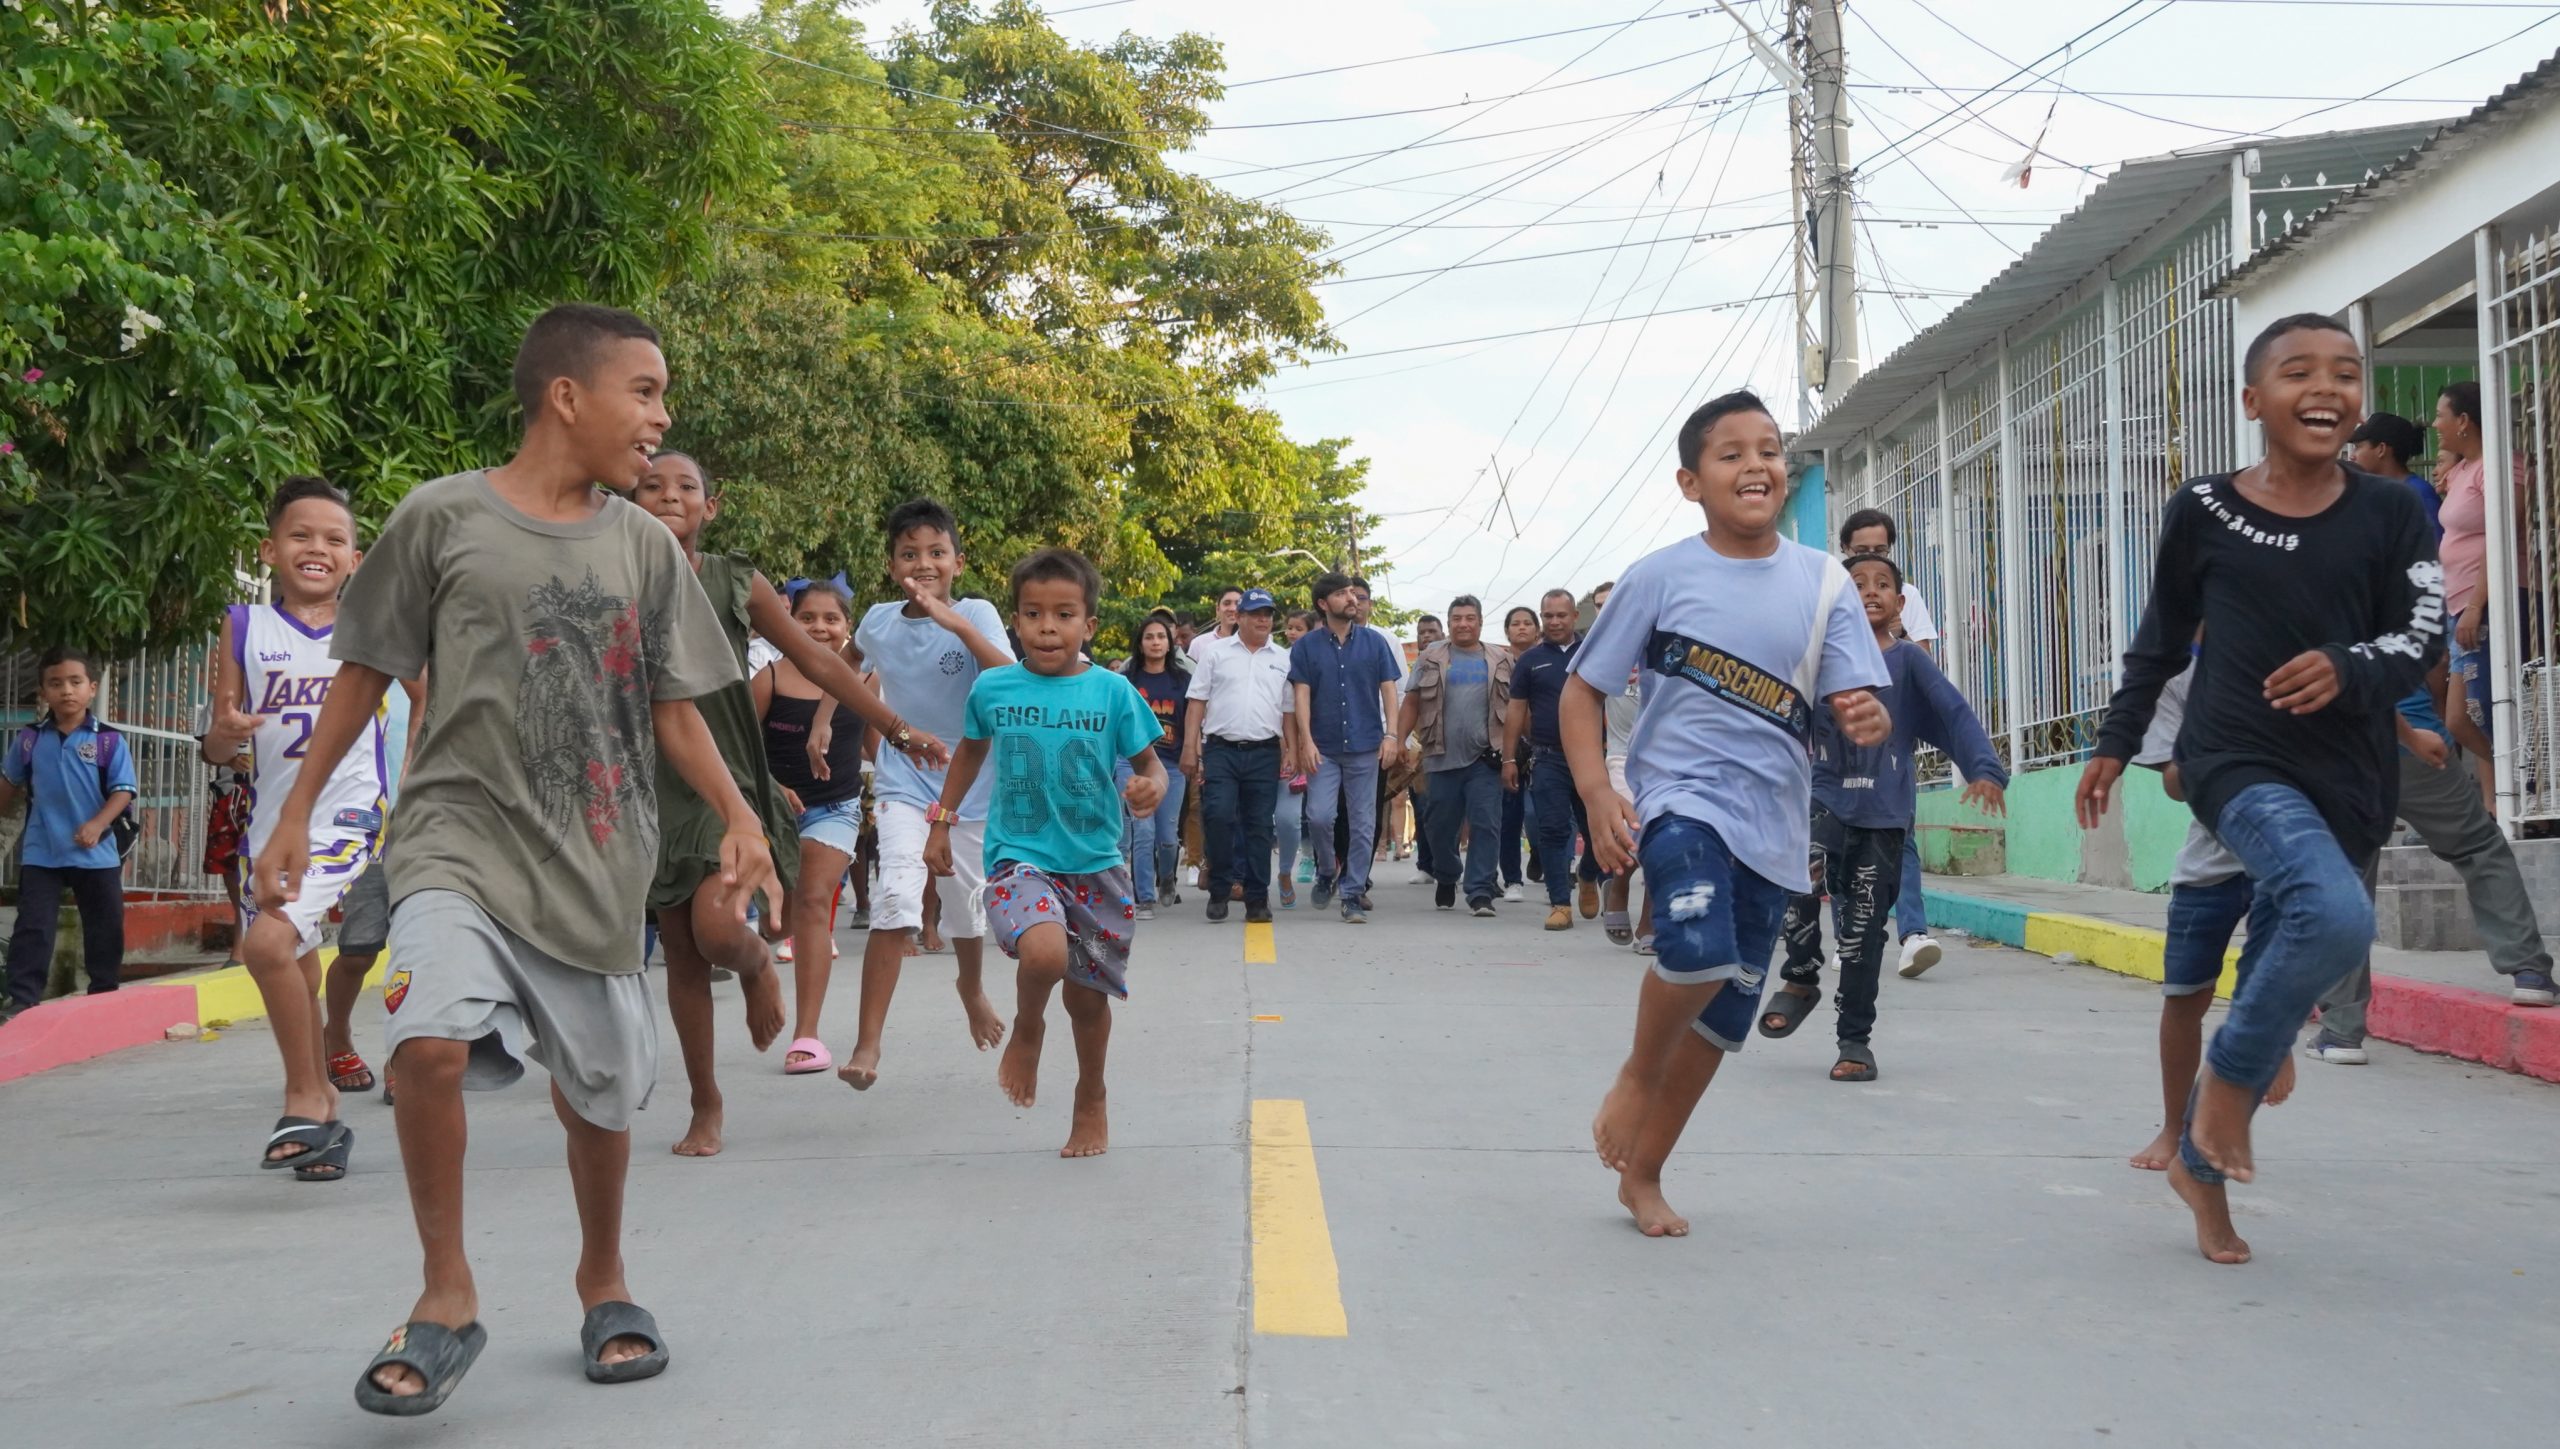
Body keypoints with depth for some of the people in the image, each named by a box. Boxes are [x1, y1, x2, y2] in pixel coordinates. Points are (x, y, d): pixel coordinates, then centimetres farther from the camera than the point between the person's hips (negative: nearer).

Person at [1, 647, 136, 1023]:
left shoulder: (109, 741, -6)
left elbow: (123, 790, -7)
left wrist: (97, 824, -20)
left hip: (96, 852, -1)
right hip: (40, 852, 1)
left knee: (106, 926, 9)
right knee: (33, 927, -1)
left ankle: (105, 994, 23)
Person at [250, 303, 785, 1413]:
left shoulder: (644, 545, 6)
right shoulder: (443, 517, -3)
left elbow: (671, 705, 9)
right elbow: (368, 672, 5)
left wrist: (735, 813, -5)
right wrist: (296, 811, 5)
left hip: (597, 861, 3)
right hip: (463, 832, -3)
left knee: (601, 1090, 10)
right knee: (431, 1039, -26)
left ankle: (603, 1280, 36)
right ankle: (447, 1297, -7)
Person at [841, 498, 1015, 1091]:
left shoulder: (975, 614, -14)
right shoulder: (877, 622, -5)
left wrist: (956, 623, -39)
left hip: (972, 785, 0)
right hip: (905, 784, 0)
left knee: (967, 907, 17)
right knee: (895, 902, -20)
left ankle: (973, 988, 50)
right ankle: (868, 1043, -19)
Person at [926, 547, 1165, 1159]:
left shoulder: (1112, 692, -5)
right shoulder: (992, 688, -2)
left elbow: (1150, 764, 3)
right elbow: (972, 750, 18)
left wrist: (1150, 789, -19)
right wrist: (942, 821, 18)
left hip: (1094, 862, 1)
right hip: (1019, 856, -1)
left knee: (1089, 995, 12)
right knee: (1044, 952, -30)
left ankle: (1092, 1098, 39)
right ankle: (1026, 1030, 5)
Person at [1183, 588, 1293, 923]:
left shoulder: (1283, 660, 13)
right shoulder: (1215, 654, 8)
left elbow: (1288, 711, 13)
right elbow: (1197, 704, 5)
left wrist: (1289, 754, 4)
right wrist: (1190, 749, -3)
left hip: (1264, 753, 2)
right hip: (1221, 750, -2)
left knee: (1260, 826, 3)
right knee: (1218, 816, -14)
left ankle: (1257, 898, 9)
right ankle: (1219, 888, 2)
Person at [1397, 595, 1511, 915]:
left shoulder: (1500, 661, 10)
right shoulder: (1431, 659, 8)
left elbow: (1514, 706, 13)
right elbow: (1412, 704, 8)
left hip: (1485, 759, 0)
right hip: (1441, 758, 0)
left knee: (1485, 825, -7)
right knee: (1440, 826, 7)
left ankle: (1481, 892, -5)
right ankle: (1446, 880, 30)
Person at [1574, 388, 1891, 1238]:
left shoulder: (1823, 582, 3)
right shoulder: (1661, 577, -3)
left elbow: (1860, 704, 0)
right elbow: (1581, 691, 2)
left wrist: (1869, 719, -24)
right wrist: (1597, 794, -11)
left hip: (1772, 821, 4)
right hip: (1680, 798, -3)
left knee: (1722, 1020, 9)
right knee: (1699, 950, -31)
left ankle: (1642, 1175, 28)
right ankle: (1637, 1073, 0)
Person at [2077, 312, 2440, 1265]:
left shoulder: (2390, 514, 2)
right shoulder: (2203, 510, -1)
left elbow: (2423, 634, -3)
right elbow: (2161, 638, 11)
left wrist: (2349, 668, -23)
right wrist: (2116, 743, 16)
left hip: (2347, 777, 4)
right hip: (2238, 761, -4)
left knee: (2306, 935, 9)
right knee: (2337, 915, -29)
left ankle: (2202, 1161, 28)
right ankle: (2230, 1076, -4)